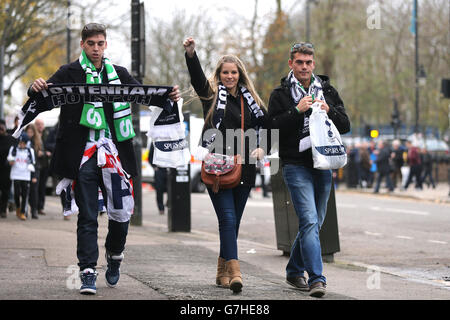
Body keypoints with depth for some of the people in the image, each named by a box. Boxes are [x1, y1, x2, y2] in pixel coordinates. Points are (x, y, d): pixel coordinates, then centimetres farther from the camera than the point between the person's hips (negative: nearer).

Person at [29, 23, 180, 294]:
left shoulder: (119, 74, 13)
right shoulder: (69, 73, 4)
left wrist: (169, 96, -10)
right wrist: (37, 89, -30)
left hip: (114, 151, 2)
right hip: (83, 156, -2)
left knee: (122, 211, 1)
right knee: (87, 217, -2)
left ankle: (115, 255, 28)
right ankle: (88, 273, 1)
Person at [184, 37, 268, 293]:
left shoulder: (250, 99, 14)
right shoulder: (211, 93, 5)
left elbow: (266, 126, 20)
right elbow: (197, 75, -13)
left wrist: (261, 148, 2)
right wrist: (191, 53, -31)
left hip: (244, 169, 4)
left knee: (233, 222, 9)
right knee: (228, 219, -14)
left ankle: (223, 271, 20)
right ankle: (234, 272, -22)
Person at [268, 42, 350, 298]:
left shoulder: (328, 91, 12)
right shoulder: (281, 94, 2)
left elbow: (345, 126, 9)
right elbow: (274, 128, -8)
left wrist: (329, 111, -9)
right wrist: (297, 110, -17)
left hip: (323, 166, 4)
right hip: (296, 166, -4)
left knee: (314, 223, 11)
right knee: (309, 221, -16)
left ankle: (295, 271, 29)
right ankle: (316, 279, -20)